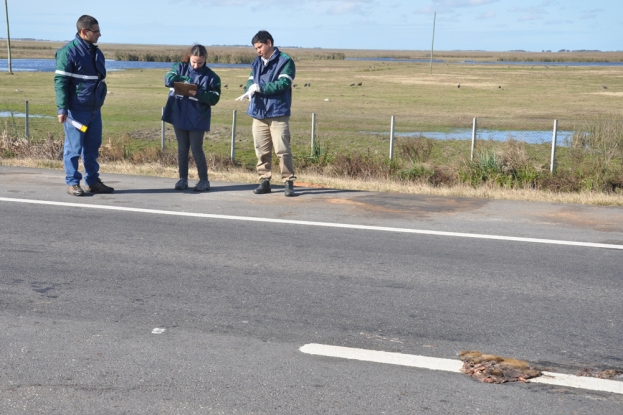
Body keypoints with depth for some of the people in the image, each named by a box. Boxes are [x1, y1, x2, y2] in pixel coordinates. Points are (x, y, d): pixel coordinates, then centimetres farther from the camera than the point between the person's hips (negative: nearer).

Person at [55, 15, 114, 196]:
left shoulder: (96, 52, 14)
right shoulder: (68, 52, -10)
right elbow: (60, 81, -13)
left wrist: (100, 100, 22)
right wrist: (62, 109, -18)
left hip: (95, 109, 7)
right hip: (76, 110, -7)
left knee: (92, 147, 12)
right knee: (74, 147, 0)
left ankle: (92, 181, 20)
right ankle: (72, 183, 8)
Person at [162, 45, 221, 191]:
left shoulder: (211, 76, -4)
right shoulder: (180, 67, 4)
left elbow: (214, 98, -9)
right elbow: (168, 78, -12)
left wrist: (198, 94, -24)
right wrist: (183, 78, -27)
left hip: (197, 118, -3)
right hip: (179, 116, 3)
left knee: (196, 149, -2)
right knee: (182, 148, 10)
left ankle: (204, 180, 9)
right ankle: (183, 179, 19)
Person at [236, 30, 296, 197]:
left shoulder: (285, 61, -3)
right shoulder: (256, 63, 17)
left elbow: (283, 83, -13)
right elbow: (250, 81, 11)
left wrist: (259, 88, -16)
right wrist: (251, 89, -13)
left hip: (278, 114, -6)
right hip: (259, 113, 6)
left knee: (282, 150, -7)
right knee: (262, 150, 7)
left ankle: (289, 182, 0)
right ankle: (264, 181, 15)